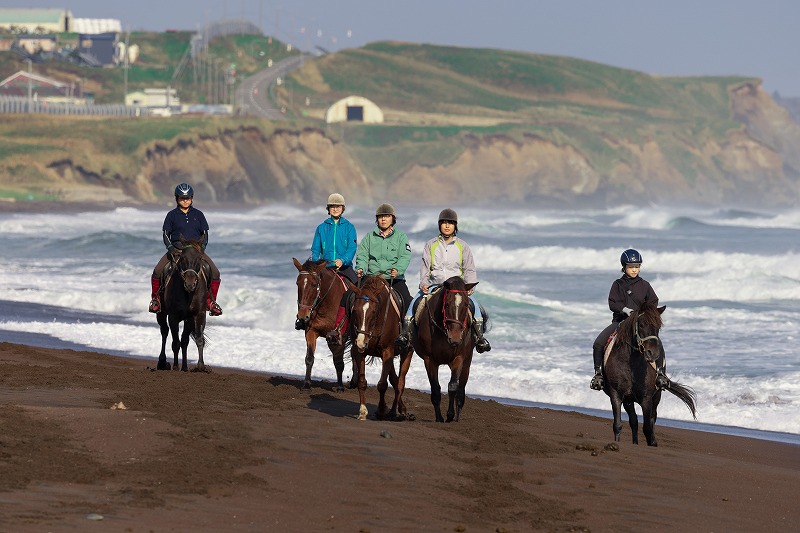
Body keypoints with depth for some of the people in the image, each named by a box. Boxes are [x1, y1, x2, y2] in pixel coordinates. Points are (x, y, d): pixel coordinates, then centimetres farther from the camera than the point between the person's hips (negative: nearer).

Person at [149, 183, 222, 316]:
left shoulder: (198, 215, 9)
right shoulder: (172, 215, 4)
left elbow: (205, 234, 8)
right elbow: (166, 234, 2)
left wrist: (202, 247, -11)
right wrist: (170, 248, -16)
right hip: (176, 249, -1)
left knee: (215, 273, -16)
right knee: (157, 271, -22)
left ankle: (211, 300, 0)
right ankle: (155, 298, -1)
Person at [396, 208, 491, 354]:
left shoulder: (462, 246, 9)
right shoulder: (431, 245, 9)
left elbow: (469, 269, 7)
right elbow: (425, 267, 5)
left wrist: (470, 286, -11)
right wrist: (424, 283, -13)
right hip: (433, 285, 0)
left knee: (474, 305, -26)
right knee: (414, 303, -24)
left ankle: (479, 336, -23)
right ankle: (406, 332, -19)